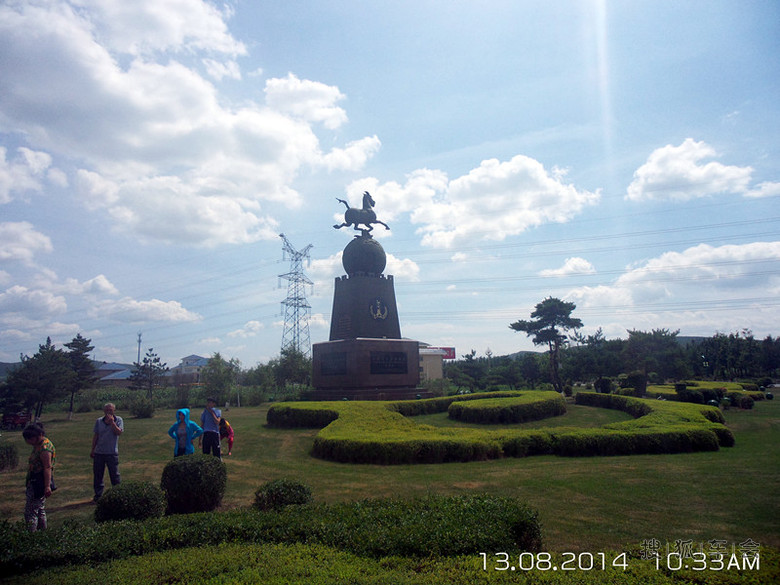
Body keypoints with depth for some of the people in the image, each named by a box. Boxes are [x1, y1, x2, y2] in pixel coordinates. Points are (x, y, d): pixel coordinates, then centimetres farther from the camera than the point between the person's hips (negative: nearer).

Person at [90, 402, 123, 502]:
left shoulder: (118, 420, -1)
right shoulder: (99, 421, 7)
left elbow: (119, 432, -15)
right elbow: (95, 436, 11)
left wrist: (112, 422, -22)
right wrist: (92, 450, 10)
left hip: (112, 452, -3)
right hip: (99, 452, 3)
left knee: (114, 474, 2)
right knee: (97, 474, 8)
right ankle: (98, 495, 21)